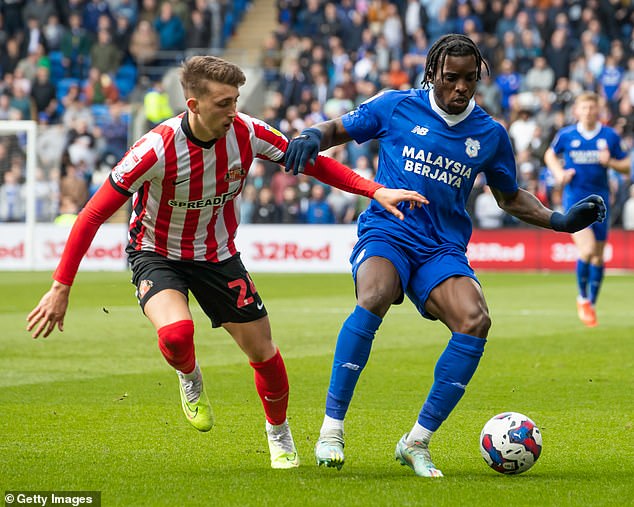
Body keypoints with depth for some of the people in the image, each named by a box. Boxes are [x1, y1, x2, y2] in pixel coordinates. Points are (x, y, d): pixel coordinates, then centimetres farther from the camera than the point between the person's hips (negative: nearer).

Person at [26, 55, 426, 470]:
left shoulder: (246, 133, -19)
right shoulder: (158, 149, -30)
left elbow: (311, 161, -4)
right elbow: (94, 214, -24)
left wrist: (375, 190, -16)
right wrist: (61, 288, -27)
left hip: (217, 253, 4)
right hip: (157, 253, -3)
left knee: (263, 351, 3)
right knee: (176, 333, -32)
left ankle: (279, 435, 34)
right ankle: (189, 378, 7)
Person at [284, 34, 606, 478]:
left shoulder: (490, 134, 10)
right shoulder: (396, 107, 3)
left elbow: (510, 197, 24)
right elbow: (337, 130, 13)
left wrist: (561, 221, 11)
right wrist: (311, 138, -10)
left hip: (443, 248, 3)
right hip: (387, 232, -3)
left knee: (475, 322, -26)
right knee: (374, 298, -36)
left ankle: (417, 442, -11)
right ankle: (331, 429, -26)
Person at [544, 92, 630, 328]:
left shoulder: (610, 136, 1)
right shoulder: (566, 135, -1)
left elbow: (627, 166, 7)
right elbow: (550, 155, 17)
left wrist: (610, 162, -14)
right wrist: (559, 172, -2)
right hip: (574, 198, -2)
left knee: (598, 257, 6)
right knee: (587, 249, -19)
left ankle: (592, 305, 23)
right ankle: (582, 297, 4)